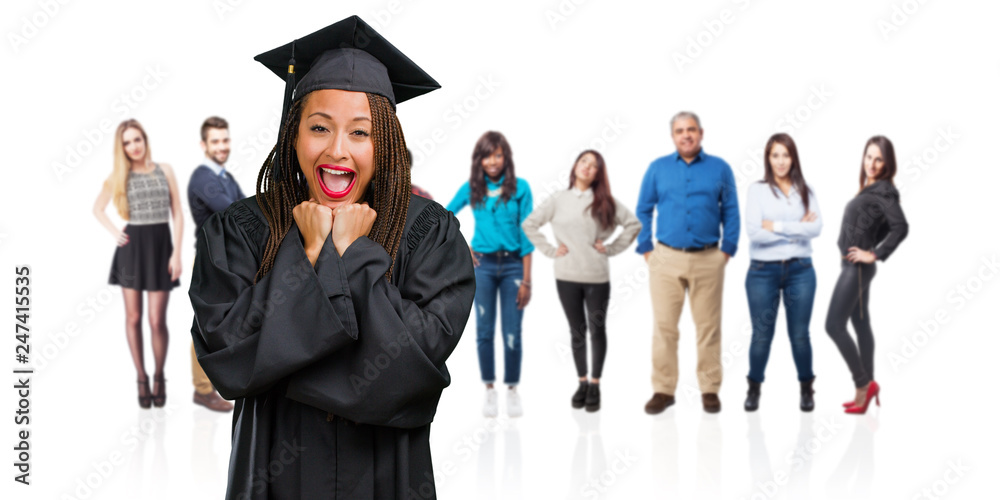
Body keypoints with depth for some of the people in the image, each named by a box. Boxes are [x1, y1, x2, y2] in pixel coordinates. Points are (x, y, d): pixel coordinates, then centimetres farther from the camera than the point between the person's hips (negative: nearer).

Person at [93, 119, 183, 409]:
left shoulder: (164, 171, 3)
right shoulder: (119, 177, 5)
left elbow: (177, 214, 2)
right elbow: (98, 208, 19)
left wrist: (177, 253, -6)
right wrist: (114, 232, 3)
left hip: (161, 246, -1)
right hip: (132, 247, 1)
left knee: (157, 320, -3)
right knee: (133, 317, 3)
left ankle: (159, 377, 16)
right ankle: (141, 379, 14)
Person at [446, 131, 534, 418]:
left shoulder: (520, 188, -3)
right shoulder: (471, 189, 3)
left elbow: (526, 234, -4)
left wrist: (526, 280, -7)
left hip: (513, 265, -2)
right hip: (483, 265, 2)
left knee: (512, 332, 0)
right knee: (484, 330, 3)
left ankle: (513, 391, 13)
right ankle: (489, 391, 13)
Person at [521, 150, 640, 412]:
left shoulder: (605, 202, 3)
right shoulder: (558, 200, 4)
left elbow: (633, 224, 4)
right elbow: (529, 224, 7)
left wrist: (612, 248, -3)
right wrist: (549, 250, 0)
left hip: (597, 277, -1)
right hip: (567, 276, 1)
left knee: (597, 329, 3)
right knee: (577, 331, 10)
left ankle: (595, 385, 13)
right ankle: (582, 382, 20)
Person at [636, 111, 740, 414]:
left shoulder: (720, 169, 7)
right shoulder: (658, 168, 8)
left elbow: (731, 212, 8)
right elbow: (643, 211, 10)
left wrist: (727, 250, 0)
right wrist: (646, 249, 3)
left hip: (708, 260, 0)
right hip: (666, 258, 0)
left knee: (709, 326, 2)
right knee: (664, 327, -1)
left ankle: (710, 390, 11)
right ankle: (663, 390, 7)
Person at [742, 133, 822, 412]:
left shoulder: (805, 191, 6)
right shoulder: (757, 190, -1)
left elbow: (816, 227, -9)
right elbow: (754, 233, -13)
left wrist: (777, 226, -13)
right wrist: (798, 230, -10)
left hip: (800, 270, 2)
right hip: (763, 271, -2)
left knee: (800, 334, 6)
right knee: (762, 334, 5)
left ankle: (806, 389, 22)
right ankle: (754, 388, 22)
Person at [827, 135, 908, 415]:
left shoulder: (883, 190, -14)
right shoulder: (869, 189, 11)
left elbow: (900, 227, -26)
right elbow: (885, 225, 21)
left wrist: (875, 254, -21)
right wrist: (870, 247, 10)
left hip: (857, 267, -10)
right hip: (853, 266, 10)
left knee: (834, 325, -9)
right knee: (861, 325, 12)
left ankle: (863, 384, -2)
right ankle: (867, 388, 19)